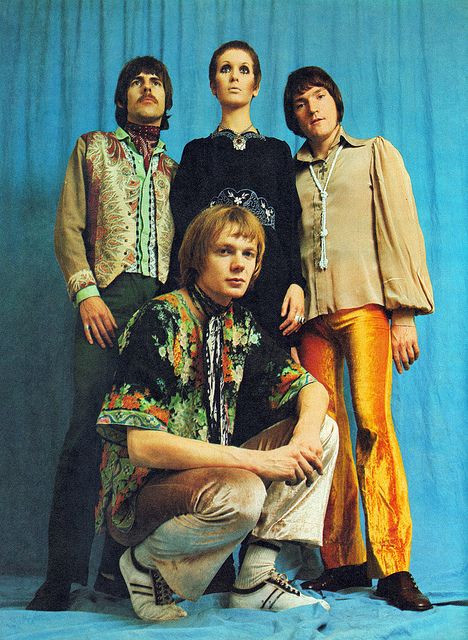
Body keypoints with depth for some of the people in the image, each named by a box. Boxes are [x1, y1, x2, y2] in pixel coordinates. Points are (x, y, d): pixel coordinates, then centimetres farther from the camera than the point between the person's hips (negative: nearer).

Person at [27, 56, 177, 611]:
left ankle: (120, 563, 7)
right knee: (88, 426, -12)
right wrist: (86, 293, -8)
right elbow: (68, 229, 6)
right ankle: (63, 571, -6)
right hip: (108, 299, -3)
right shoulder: (92, 149, 16)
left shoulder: (175, 169, 23)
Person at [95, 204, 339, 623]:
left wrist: (305, 435, -17)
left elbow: (310, 387, 8)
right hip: (139, 492, -7)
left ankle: (256, 575, -5)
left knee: (324, 431, -3)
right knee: (240, 493, -36)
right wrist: (256, 460, -27)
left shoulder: (240, 325, 6)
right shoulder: (161, 320, -17)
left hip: (208, 474, 7)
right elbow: (142, 445, -25)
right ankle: (147, 561, -6)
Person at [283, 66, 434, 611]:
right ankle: (342, 561, 3)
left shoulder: (375, 154, 15)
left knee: (372, 421, -16)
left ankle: (392, 565, -10)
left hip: (364, 305, -2)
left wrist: (403, 314, -5)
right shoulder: (290, 172, 21)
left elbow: (400, 232, 6)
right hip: (311, 313, 3)